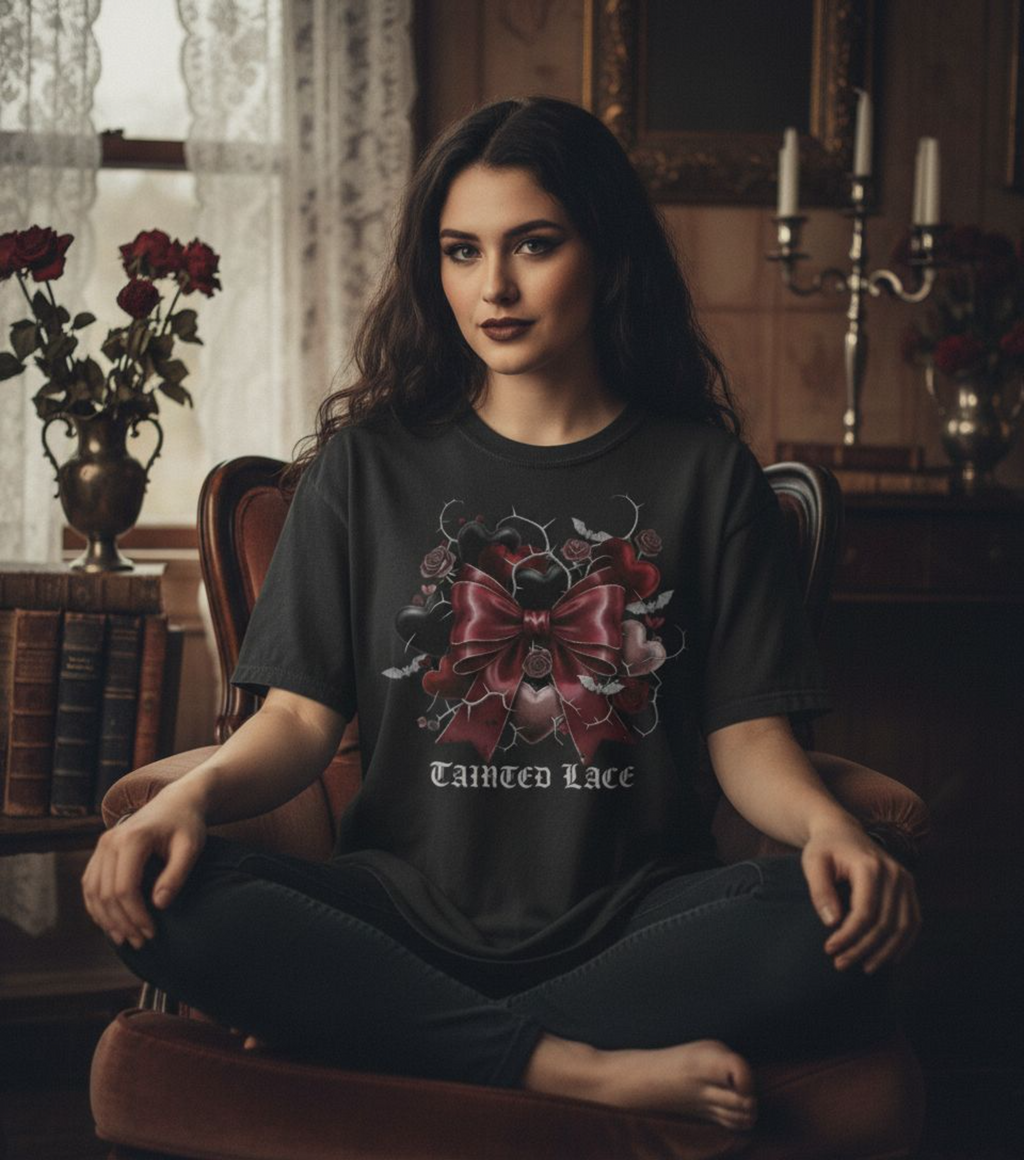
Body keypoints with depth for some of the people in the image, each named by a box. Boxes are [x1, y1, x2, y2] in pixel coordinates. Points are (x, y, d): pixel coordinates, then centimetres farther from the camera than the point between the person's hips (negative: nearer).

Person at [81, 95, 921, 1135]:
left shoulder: (703, 474, 9)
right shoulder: (367, 465, 11)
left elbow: (747, 734, 5)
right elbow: (301, 714, 4)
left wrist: (828, 824, -18)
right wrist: (194, 794, -18)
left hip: (632, 917, 0)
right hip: (407, 908, 0)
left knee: (847, 931, -31)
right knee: (165, 901, -27)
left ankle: (363, 1032, -23)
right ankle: (582, 1070, -28)